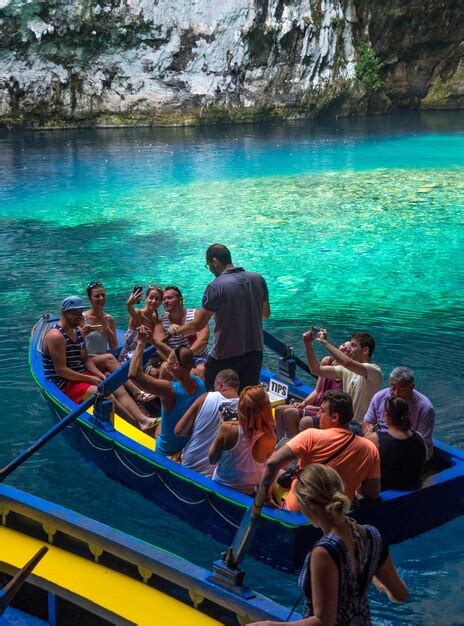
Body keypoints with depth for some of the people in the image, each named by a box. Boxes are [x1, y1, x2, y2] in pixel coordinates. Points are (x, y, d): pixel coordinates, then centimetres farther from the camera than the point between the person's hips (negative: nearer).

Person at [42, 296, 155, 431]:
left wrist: (101, 376, -5)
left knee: (118, 388, -11)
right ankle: (138, 424, -24)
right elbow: (61, 370, -21)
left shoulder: (78, 331, 13)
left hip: (81, 375, 9)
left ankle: (143, 419, -26)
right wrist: (89, 379, -18)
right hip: (64, 383, -9)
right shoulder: (56, 336, -17)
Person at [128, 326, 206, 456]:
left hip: (168, 451, -5)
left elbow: (134, 374, -32)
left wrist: (141, 343, -25)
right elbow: (179, 358, 3)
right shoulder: (199, 383, -13)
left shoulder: (170, 390, -31)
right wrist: (153, 340, 2)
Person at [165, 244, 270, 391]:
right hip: (255, 352, 5)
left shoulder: (216, 287, -17)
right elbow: (266, 313, 12)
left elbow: (198, 325, -15)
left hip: (225, 357, -5)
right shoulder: (258, 279, -1)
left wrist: (176, 330, 2)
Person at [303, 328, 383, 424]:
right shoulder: (347, 369, 8)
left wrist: (324, 341, -23)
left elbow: (347, 362, -32)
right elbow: (317, 370, 7)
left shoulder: (374, 370, -15)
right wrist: (308, 344, -4)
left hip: (361, 425, -7)